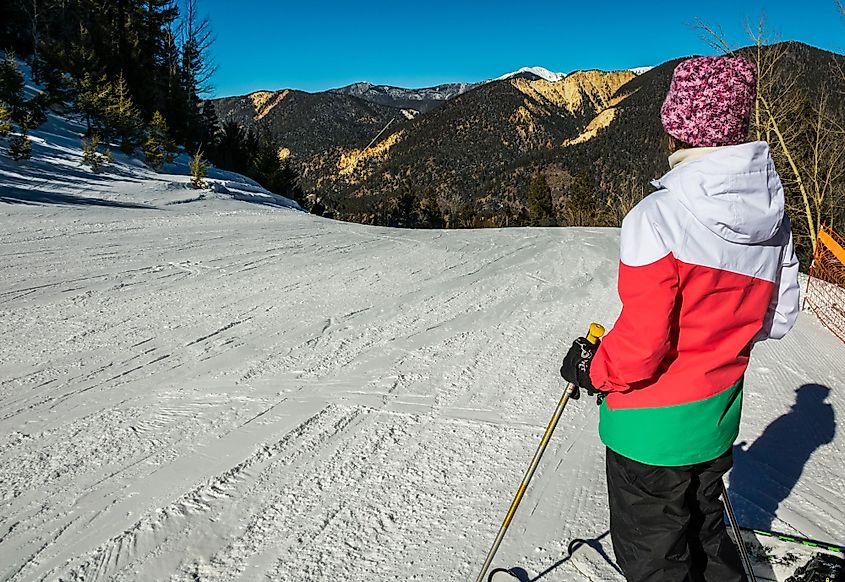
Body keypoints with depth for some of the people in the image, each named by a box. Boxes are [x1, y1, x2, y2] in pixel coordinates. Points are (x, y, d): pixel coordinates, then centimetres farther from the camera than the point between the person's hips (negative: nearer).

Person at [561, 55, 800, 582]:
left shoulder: (657, 217, -26)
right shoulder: (775, 217, -4)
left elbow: (642, 343, -25)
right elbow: (778, 318, 4)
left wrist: (591, 369, -6)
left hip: (653, 426, -6)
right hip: (718, 419, 7)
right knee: (703, 527, 30)